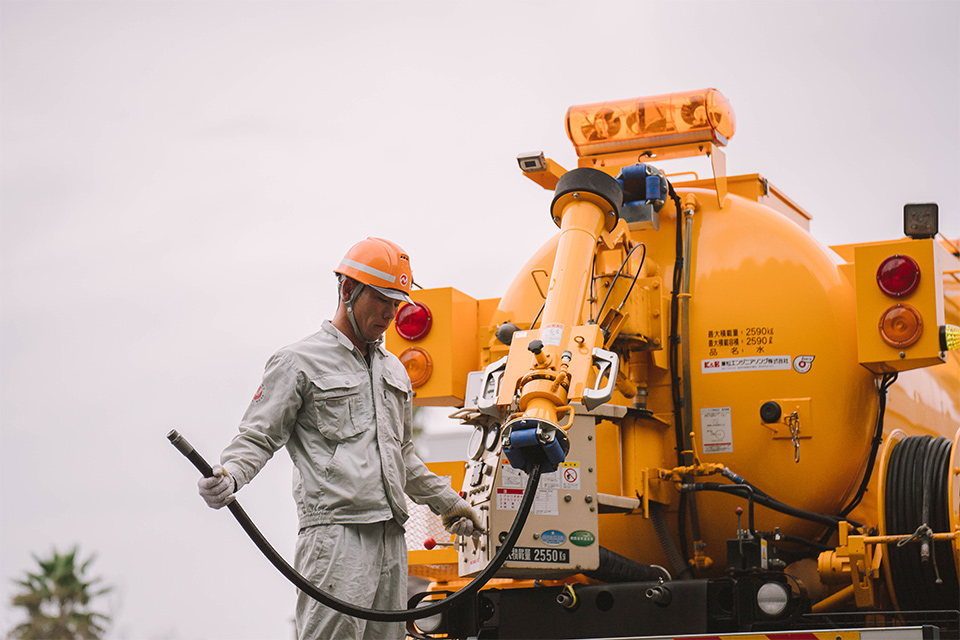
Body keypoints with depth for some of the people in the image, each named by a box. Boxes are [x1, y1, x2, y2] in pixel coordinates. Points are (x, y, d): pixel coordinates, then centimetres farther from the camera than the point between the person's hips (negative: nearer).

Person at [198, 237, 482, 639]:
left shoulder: (393, 369, 24)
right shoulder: (300, 362, 2)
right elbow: (258, 437, -3)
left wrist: (448, 503, 37)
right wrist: (227, 476, -22)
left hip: (391, 537, 7)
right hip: (335, 533, -7)